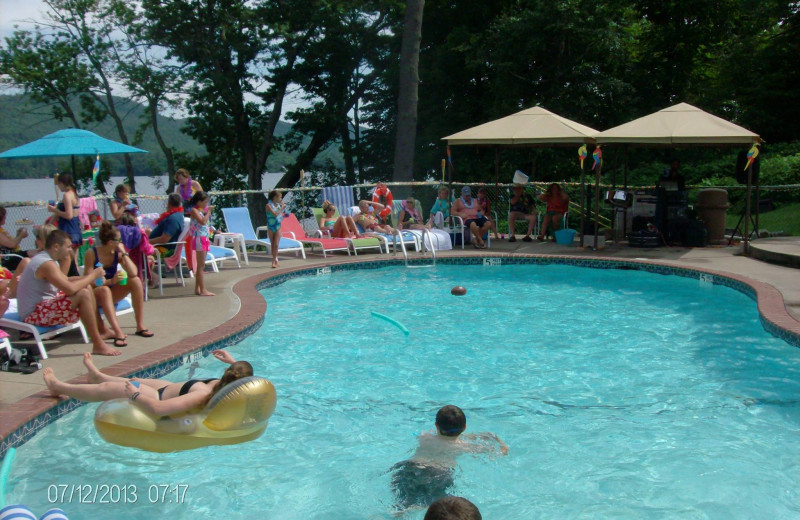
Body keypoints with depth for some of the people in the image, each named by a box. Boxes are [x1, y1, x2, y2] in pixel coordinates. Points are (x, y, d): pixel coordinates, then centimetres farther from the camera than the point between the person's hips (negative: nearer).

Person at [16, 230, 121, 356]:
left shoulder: (44, 259, 12)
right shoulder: (47, 264, -22)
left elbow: (66, 281, 17)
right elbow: (70, 288, -32)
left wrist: (88, 276, 1)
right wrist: (92, 276, -18)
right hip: (34, 315, -11)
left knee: (86, 287, 14)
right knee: (83, 294, -25)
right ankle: (98, 345, -21)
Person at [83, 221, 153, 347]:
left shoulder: (117, 253, -2)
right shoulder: (91, 254, -15)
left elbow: (133, 273, -15)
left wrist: (123, 253, -16)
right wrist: (111, 281, -33)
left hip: (112, 294, 5)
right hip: (94, 295, -5)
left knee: (136, 281, -18)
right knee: (104, 290, -38)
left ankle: (140, 326, -18)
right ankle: (118, 332, -49)